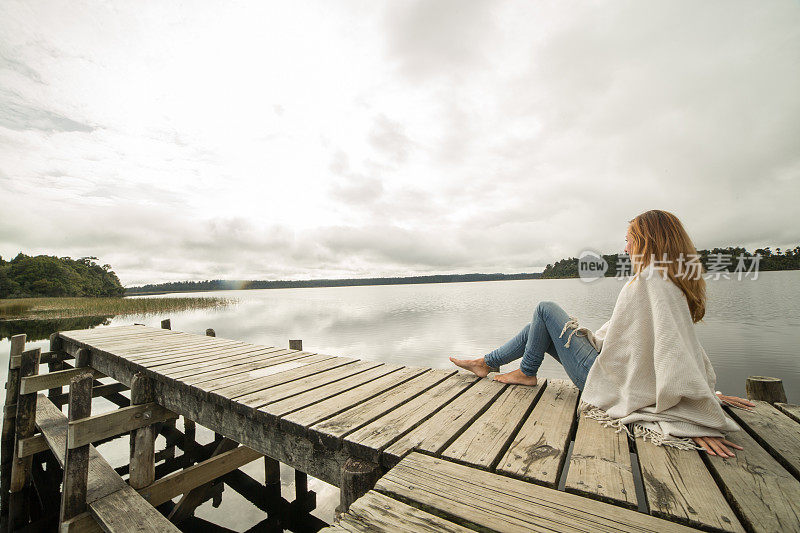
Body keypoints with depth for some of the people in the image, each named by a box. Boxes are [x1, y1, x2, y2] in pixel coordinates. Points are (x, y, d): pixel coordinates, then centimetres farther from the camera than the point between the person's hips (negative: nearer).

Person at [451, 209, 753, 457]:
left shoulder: (651, 280, -24)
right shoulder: (670, 283, 6)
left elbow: (676, 352, -31)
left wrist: (698, 425, -30)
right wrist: (712, 392, 19)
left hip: (606, 381, -9)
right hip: (615, 371, 9)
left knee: (546, 309, -1)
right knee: (537, 329, 13)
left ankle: (526, 373, 11)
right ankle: (485, 363, 23)